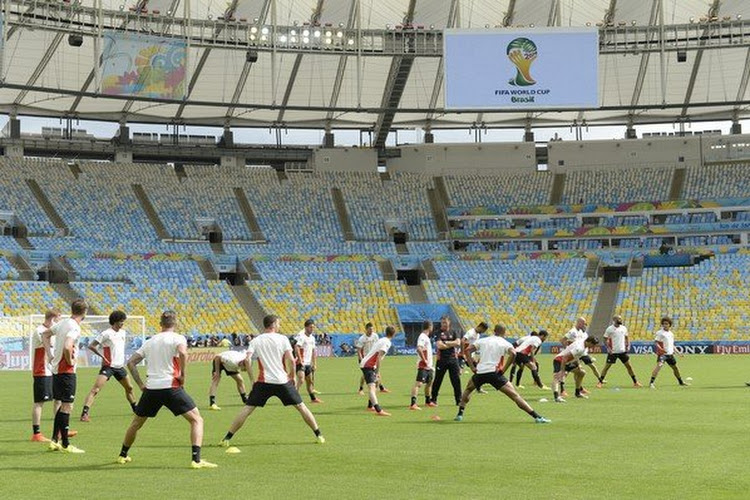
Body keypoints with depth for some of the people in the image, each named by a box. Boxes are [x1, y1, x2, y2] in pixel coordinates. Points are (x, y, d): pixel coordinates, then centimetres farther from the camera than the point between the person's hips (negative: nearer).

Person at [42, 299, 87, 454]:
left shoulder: (63, 323, 9)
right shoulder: (74, 328, -17)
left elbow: (45, 335, 24)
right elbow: (67, 347, -33)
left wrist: (50, 355, 17)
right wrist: (70, 361, -15)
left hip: (56, 370, 9)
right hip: (67, 371, -9)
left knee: (62, 405, 17)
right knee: (67, 406, -4)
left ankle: (55, 440, 19)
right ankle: (65, 444, -1)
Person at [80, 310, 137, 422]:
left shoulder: (123, 333, 10)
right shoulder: (106, 334, -12)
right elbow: (91, 346, -12)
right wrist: (102, 356, -16)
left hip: (120, 366, 8)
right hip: (108, 366, -8)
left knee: (129, 388, 21)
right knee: (95, 389, -18)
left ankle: (135, 409, 40)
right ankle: (84, 413, -24)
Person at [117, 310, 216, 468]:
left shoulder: (150, 341, 18)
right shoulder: (177, 338, 1)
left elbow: (131, 362, 17)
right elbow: (182, 352, -22)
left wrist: (140, 384, 15)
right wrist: (183, 375, -11)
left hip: (150, 388, 5)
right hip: (170, 387, -5)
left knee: (136, 423, 25)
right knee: (197, 420, -1)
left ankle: (123, 455, 37)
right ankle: (196, 459, -15)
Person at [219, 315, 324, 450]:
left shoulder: (256, 341, 5)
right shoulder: (282, 339, 2)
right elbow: (291, 360, -8)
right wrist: (292, 376, 5)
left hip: (264, 382, 1)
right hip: (283, 381, 0)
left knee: (247, 409, 2)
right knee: (300, 406, 12)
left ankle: (227, 439, -3)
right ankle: (318, 435, 16)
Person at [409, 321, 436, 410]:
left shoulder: (426, 337, 18)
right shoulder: (422, 337, -13)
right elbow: (419, 349, -29)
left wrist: (431, 365, 23)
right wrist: (424, 360, -24)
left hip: (428, 366, 10)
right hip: (423, 366, -10)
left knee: (429, 383, 23)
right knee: (419, 383, -17)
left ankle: (428, 401, 40)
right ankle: (413, 404, -25)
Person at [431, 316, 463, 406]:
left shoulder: (454, 332, 10)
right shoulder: (439, 333, 2)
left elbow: (458, 343, -7)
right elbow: (439, 346, -12)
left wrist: (446, 343, -9)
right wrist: (452, 344, -6)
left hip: (453, 359, 2)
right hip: (442, 359, -2)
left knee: (456, 380, 1)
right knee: (437, 380, 4)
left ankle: (459, 399, 8)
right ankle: (434, 399, 14)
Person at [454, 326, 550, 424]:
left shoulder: (482, 341, 16)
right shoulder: (505, 343, 8)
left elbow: (468, 350, 6)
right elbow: (513, 353, -12)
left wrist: (472, 367, 4)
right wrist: (503, 369, -7)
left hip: (480, 372, 2)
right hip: (494, 372, -2)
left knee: (468, 390, 32)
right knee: (514, 395, -3)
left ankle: (460, 414, 23)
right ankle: (537, 417, -10)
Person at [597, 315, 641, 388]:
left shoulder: (623, 328, 6)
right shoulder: (609, 329, -7)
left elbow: (626, 337, 18)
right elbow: (605, 339, -3)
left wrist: (628, 345, 4)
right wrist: (608, 348, -13)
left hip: (622, 351, 4)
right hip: (613, 352, -4)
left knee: (629, 366, 7)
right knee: (607, 366, -2)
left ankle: (635, 382, 16)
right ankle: (600, 382, 6)